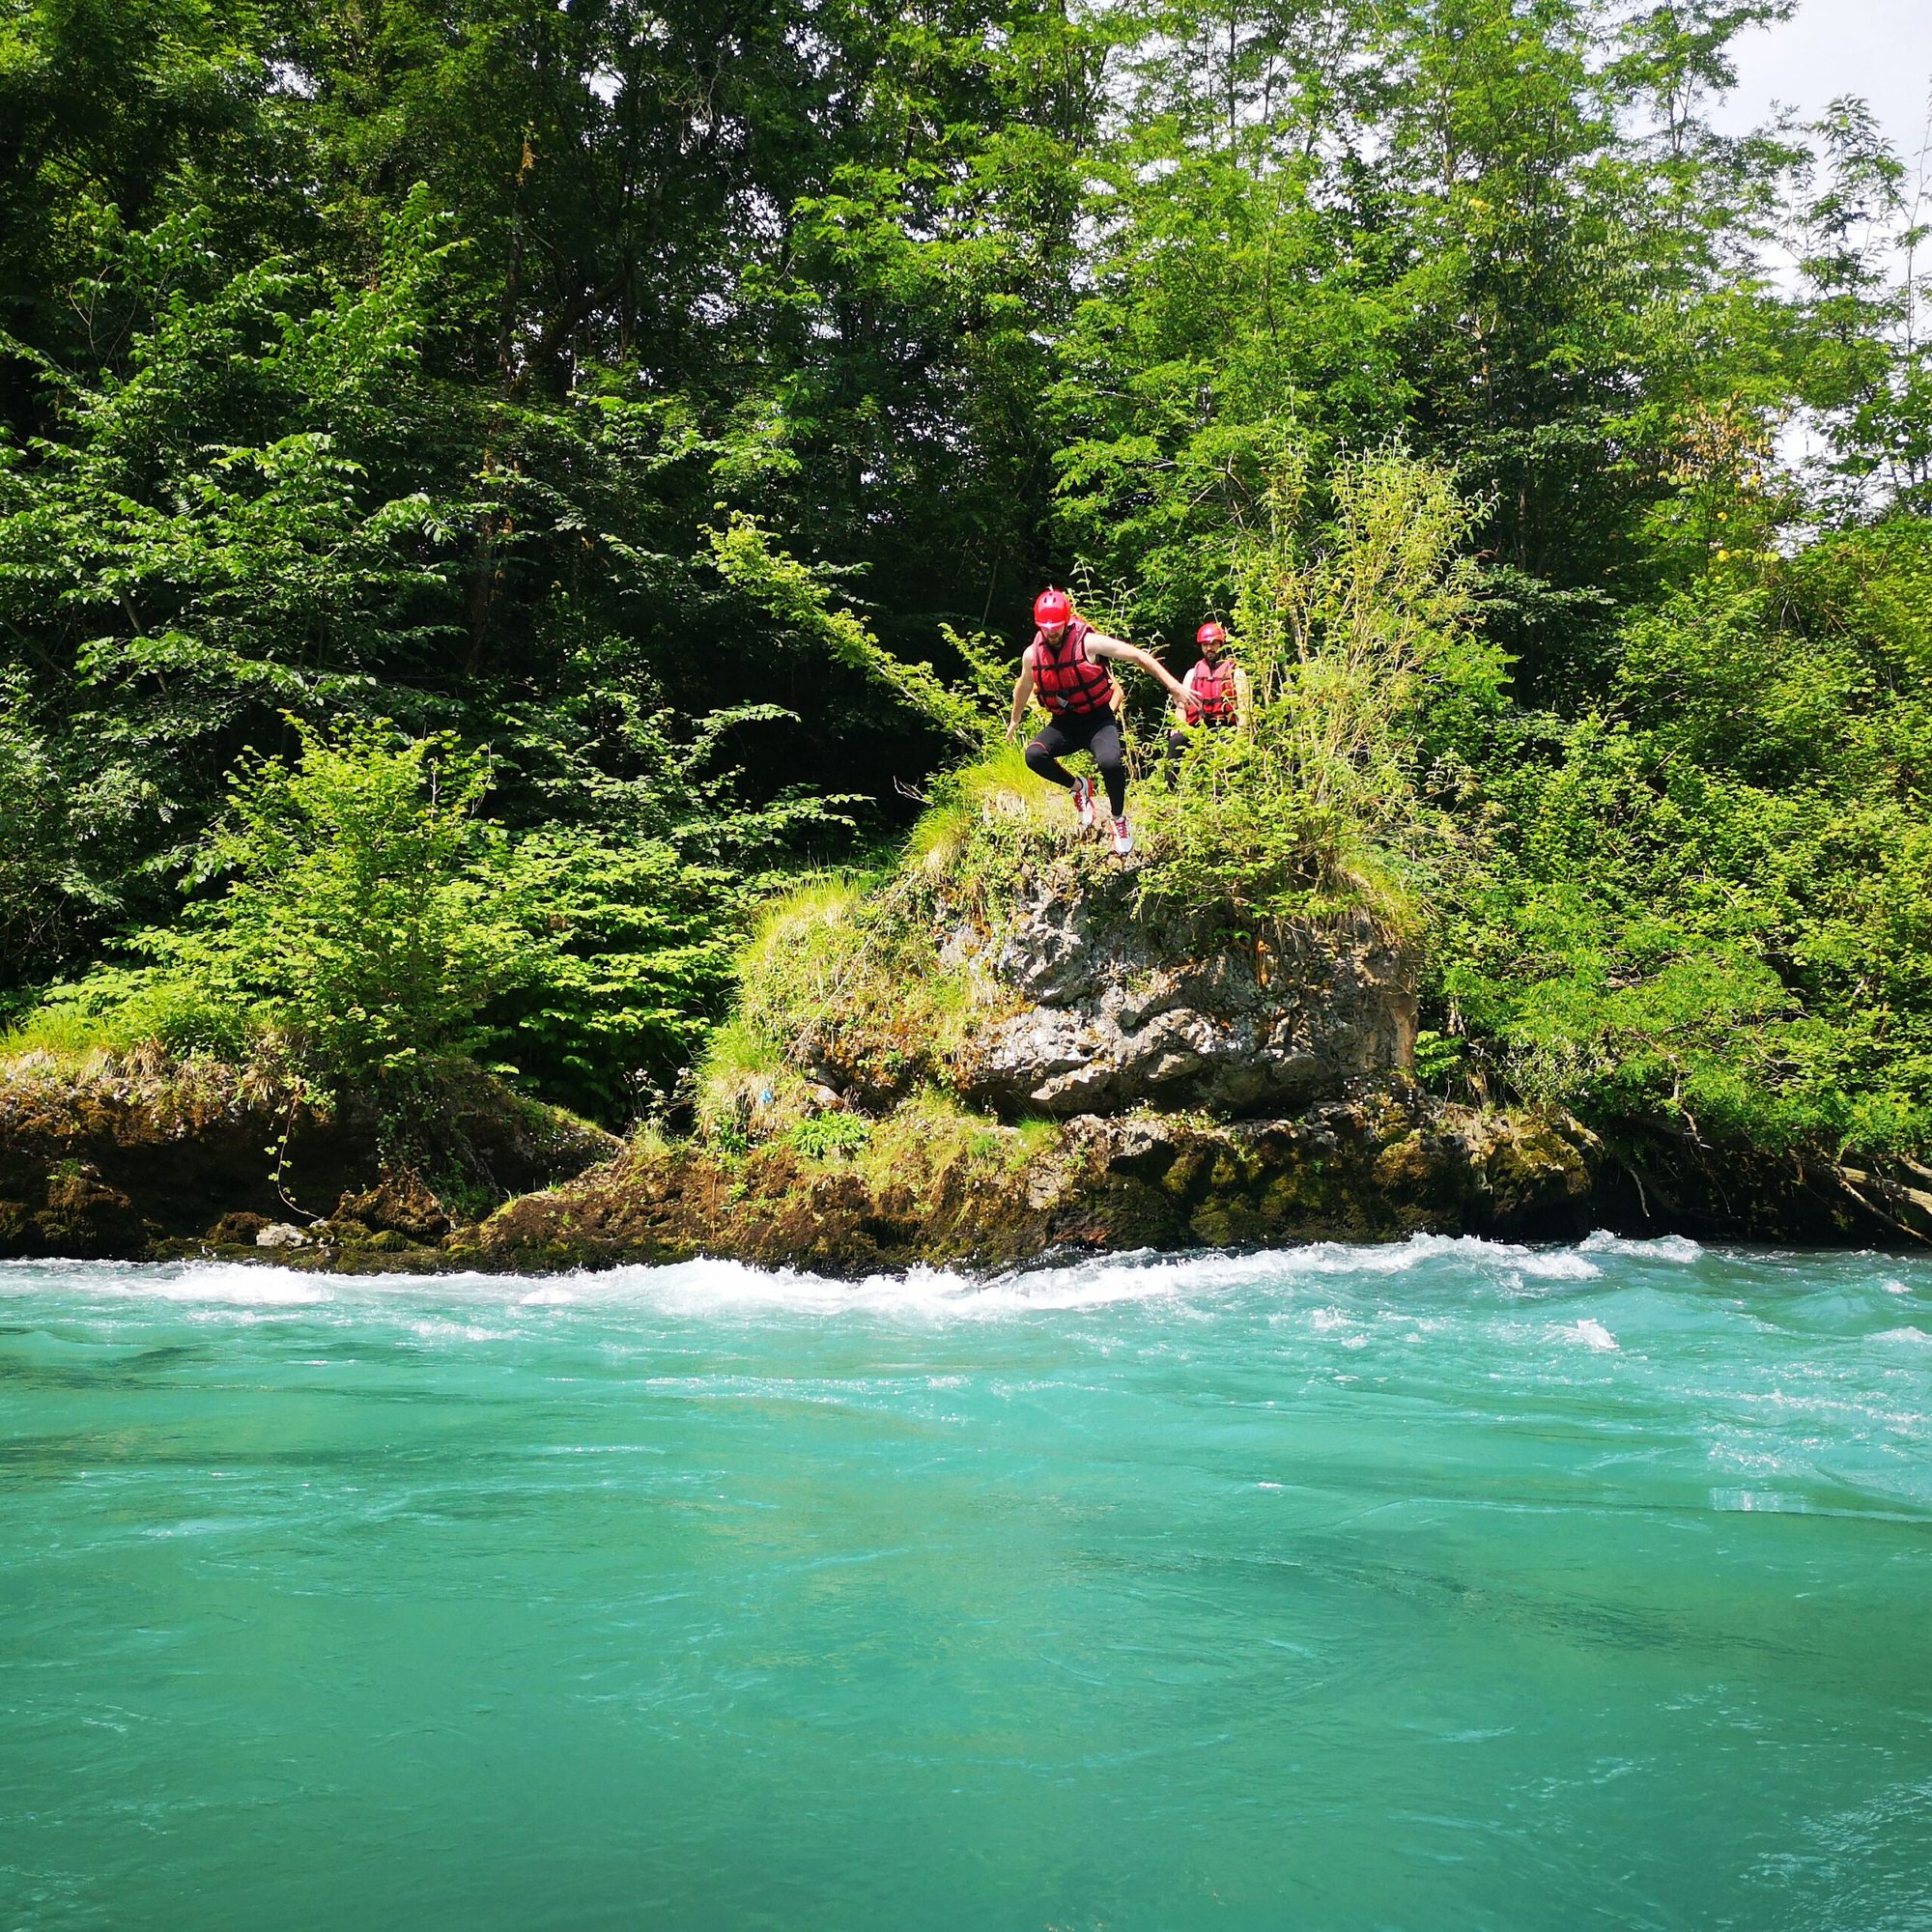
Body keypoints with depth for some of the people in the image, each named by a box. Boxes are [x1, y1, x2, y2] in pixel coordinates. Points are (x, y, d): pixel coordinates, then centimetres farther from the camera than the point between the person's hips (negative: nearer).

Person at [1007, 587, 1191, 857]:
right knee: (1034, 756, -26)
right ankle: (1079, 787, 4)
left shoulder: (1088, 642, -15)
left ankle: (1120, 821, -4)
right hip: (1064, 723, 4)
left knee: (1110, 763, -33)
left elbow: (1137, 656, -12)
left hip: (1098, 720, -4)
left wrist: (1172, 684, -15)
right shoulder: (1032, 654, -3)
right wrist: (1015, 721, 33)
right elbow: (1023, 689, 18)